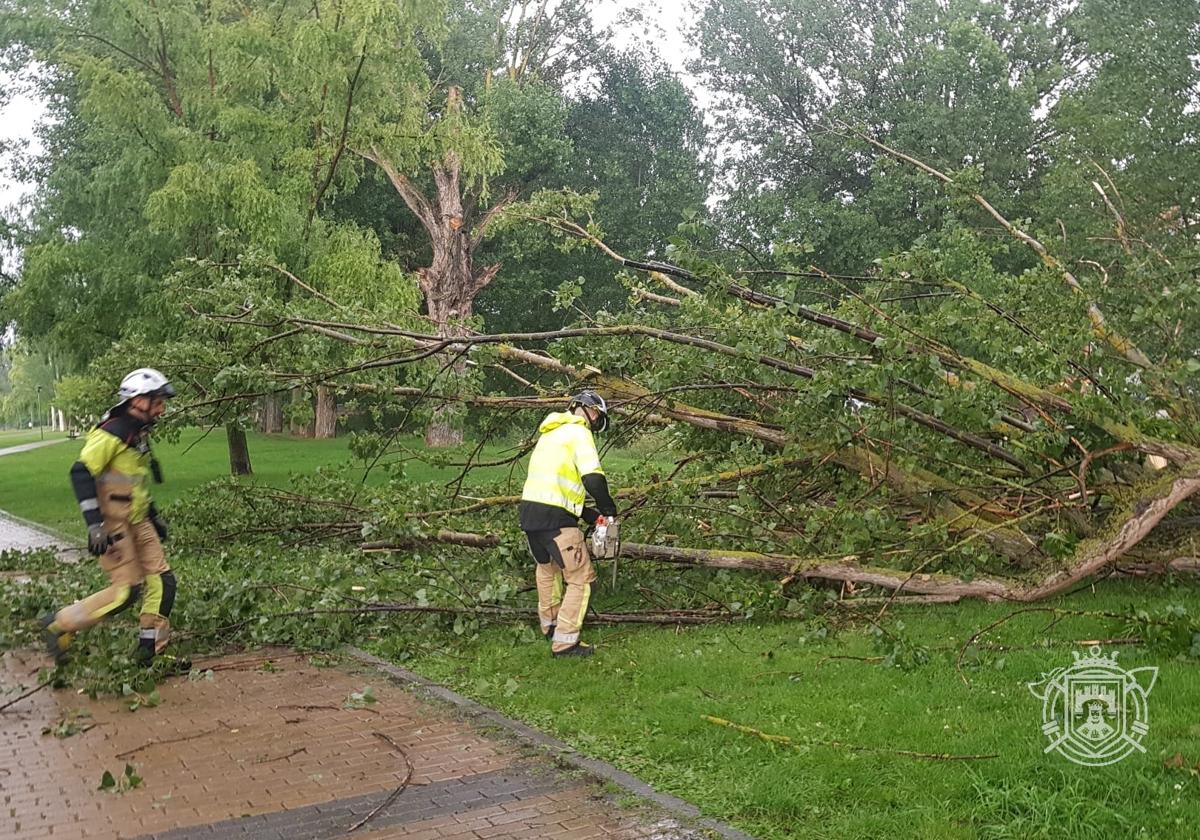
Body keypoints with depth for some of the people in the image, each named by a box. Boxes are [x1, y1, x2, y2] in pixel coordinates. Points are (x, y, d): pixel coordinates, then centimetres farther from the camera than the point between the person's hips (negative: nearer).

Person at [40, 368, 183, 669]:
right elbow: (81, 472, -23)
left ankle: (151, 649, 12)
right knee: (125, 591, -8)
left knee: (163, 581, 3)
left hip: (138, 521, 9)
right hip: (114, 525, -9)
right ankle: (59, 625, 8)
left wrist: (155, 516, 26)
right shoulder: (112, 432, -16)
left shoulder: (140, 434, 14)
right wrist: (94, 523, -27)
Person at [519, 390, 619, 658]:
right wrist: (610, 511, -2)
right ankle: (565, 641, -3)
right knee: (581, 578, -1)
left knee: (547, 567, 30)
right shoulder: (579, 433, -5)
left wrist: (587, 513, 21)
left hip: (528, 509, 9)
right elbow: (593, 479, -17)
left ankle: (550, 625, 42)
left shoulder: (551, 432, 23)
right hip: (554, 517, -9)